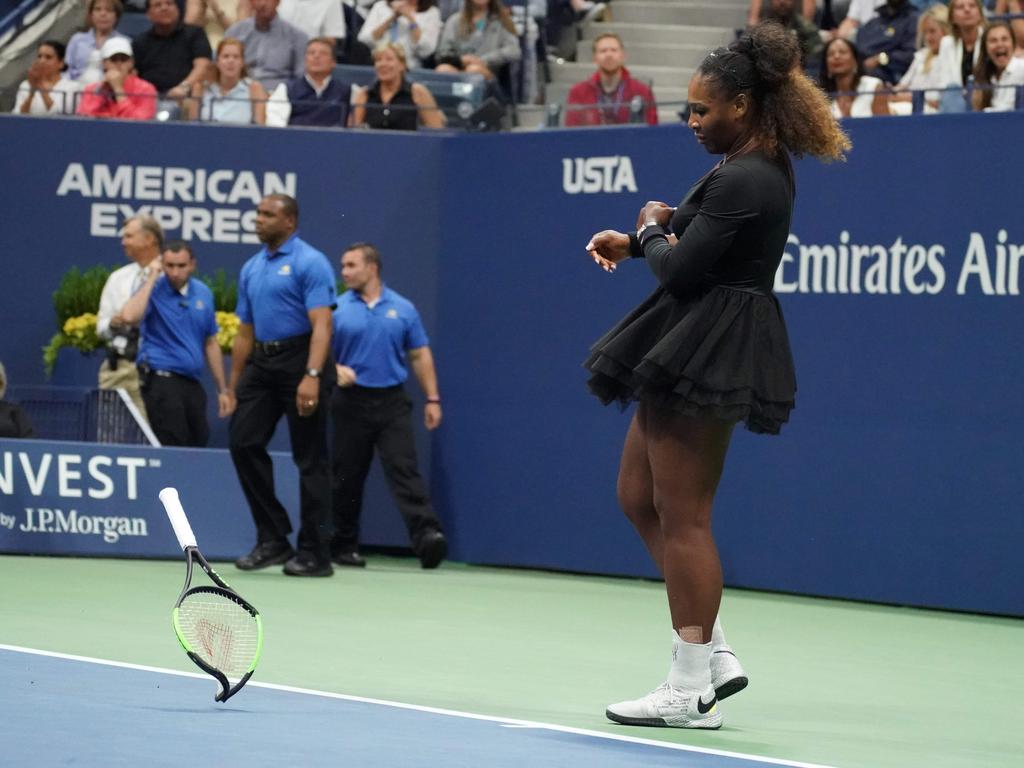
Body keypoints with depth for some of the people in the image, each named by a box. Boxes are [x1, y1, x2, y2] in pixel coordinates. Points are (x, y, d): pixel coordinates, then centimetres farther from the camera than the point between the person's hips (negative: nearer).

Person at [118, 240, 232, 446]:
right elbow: (129, 316, -26)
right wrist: (152, 277, -17)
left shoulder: (203, 294, 11)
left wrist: (222, 389, 16)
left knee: (198, 445, 4)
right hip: (161, 381, -6)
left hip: (192, 383, 6)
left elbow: (210, 343, 18)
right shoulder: (153, 290, -5)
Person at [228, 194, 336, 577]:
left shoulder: (310, 263, -8)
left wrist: (312, 376, -27)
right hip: (261, 362, 8)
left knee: (309, 459, -3)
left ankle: (314, 553, 1)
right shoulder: (251, 269, 15)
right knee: (243, 442, -1)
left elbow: (321, 325, -16)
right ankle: (273, 539, 7)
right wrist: (233, 386, 17)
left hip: (299, 359, -7)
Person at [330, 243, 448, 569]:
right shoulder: (337, 309, 3)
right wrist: (336, 370, -19)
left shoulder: (402, 309, 7)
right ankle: (344, 545, 16)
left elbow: (420, 355, 10)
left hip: (392, 402, 0)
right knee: (347, 477, 6)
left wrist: (432, 399, 6)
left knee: (404, 469, -13)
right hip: (351, 403, 0)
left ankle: (427, 536, -24)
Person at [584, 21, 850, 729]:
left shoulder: (744, 180, -21)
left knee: (681, 517, -5)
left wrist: (650, 231, 1)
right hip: (694, 346, 11)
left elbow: (679, 270, -20)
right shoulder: (766, 162, 11)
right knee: (639, 499, 16)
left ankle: (693, 689, 1)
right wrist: (639, 241, 8)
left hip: (708, 346, -11)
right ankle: (713, 654, 17)